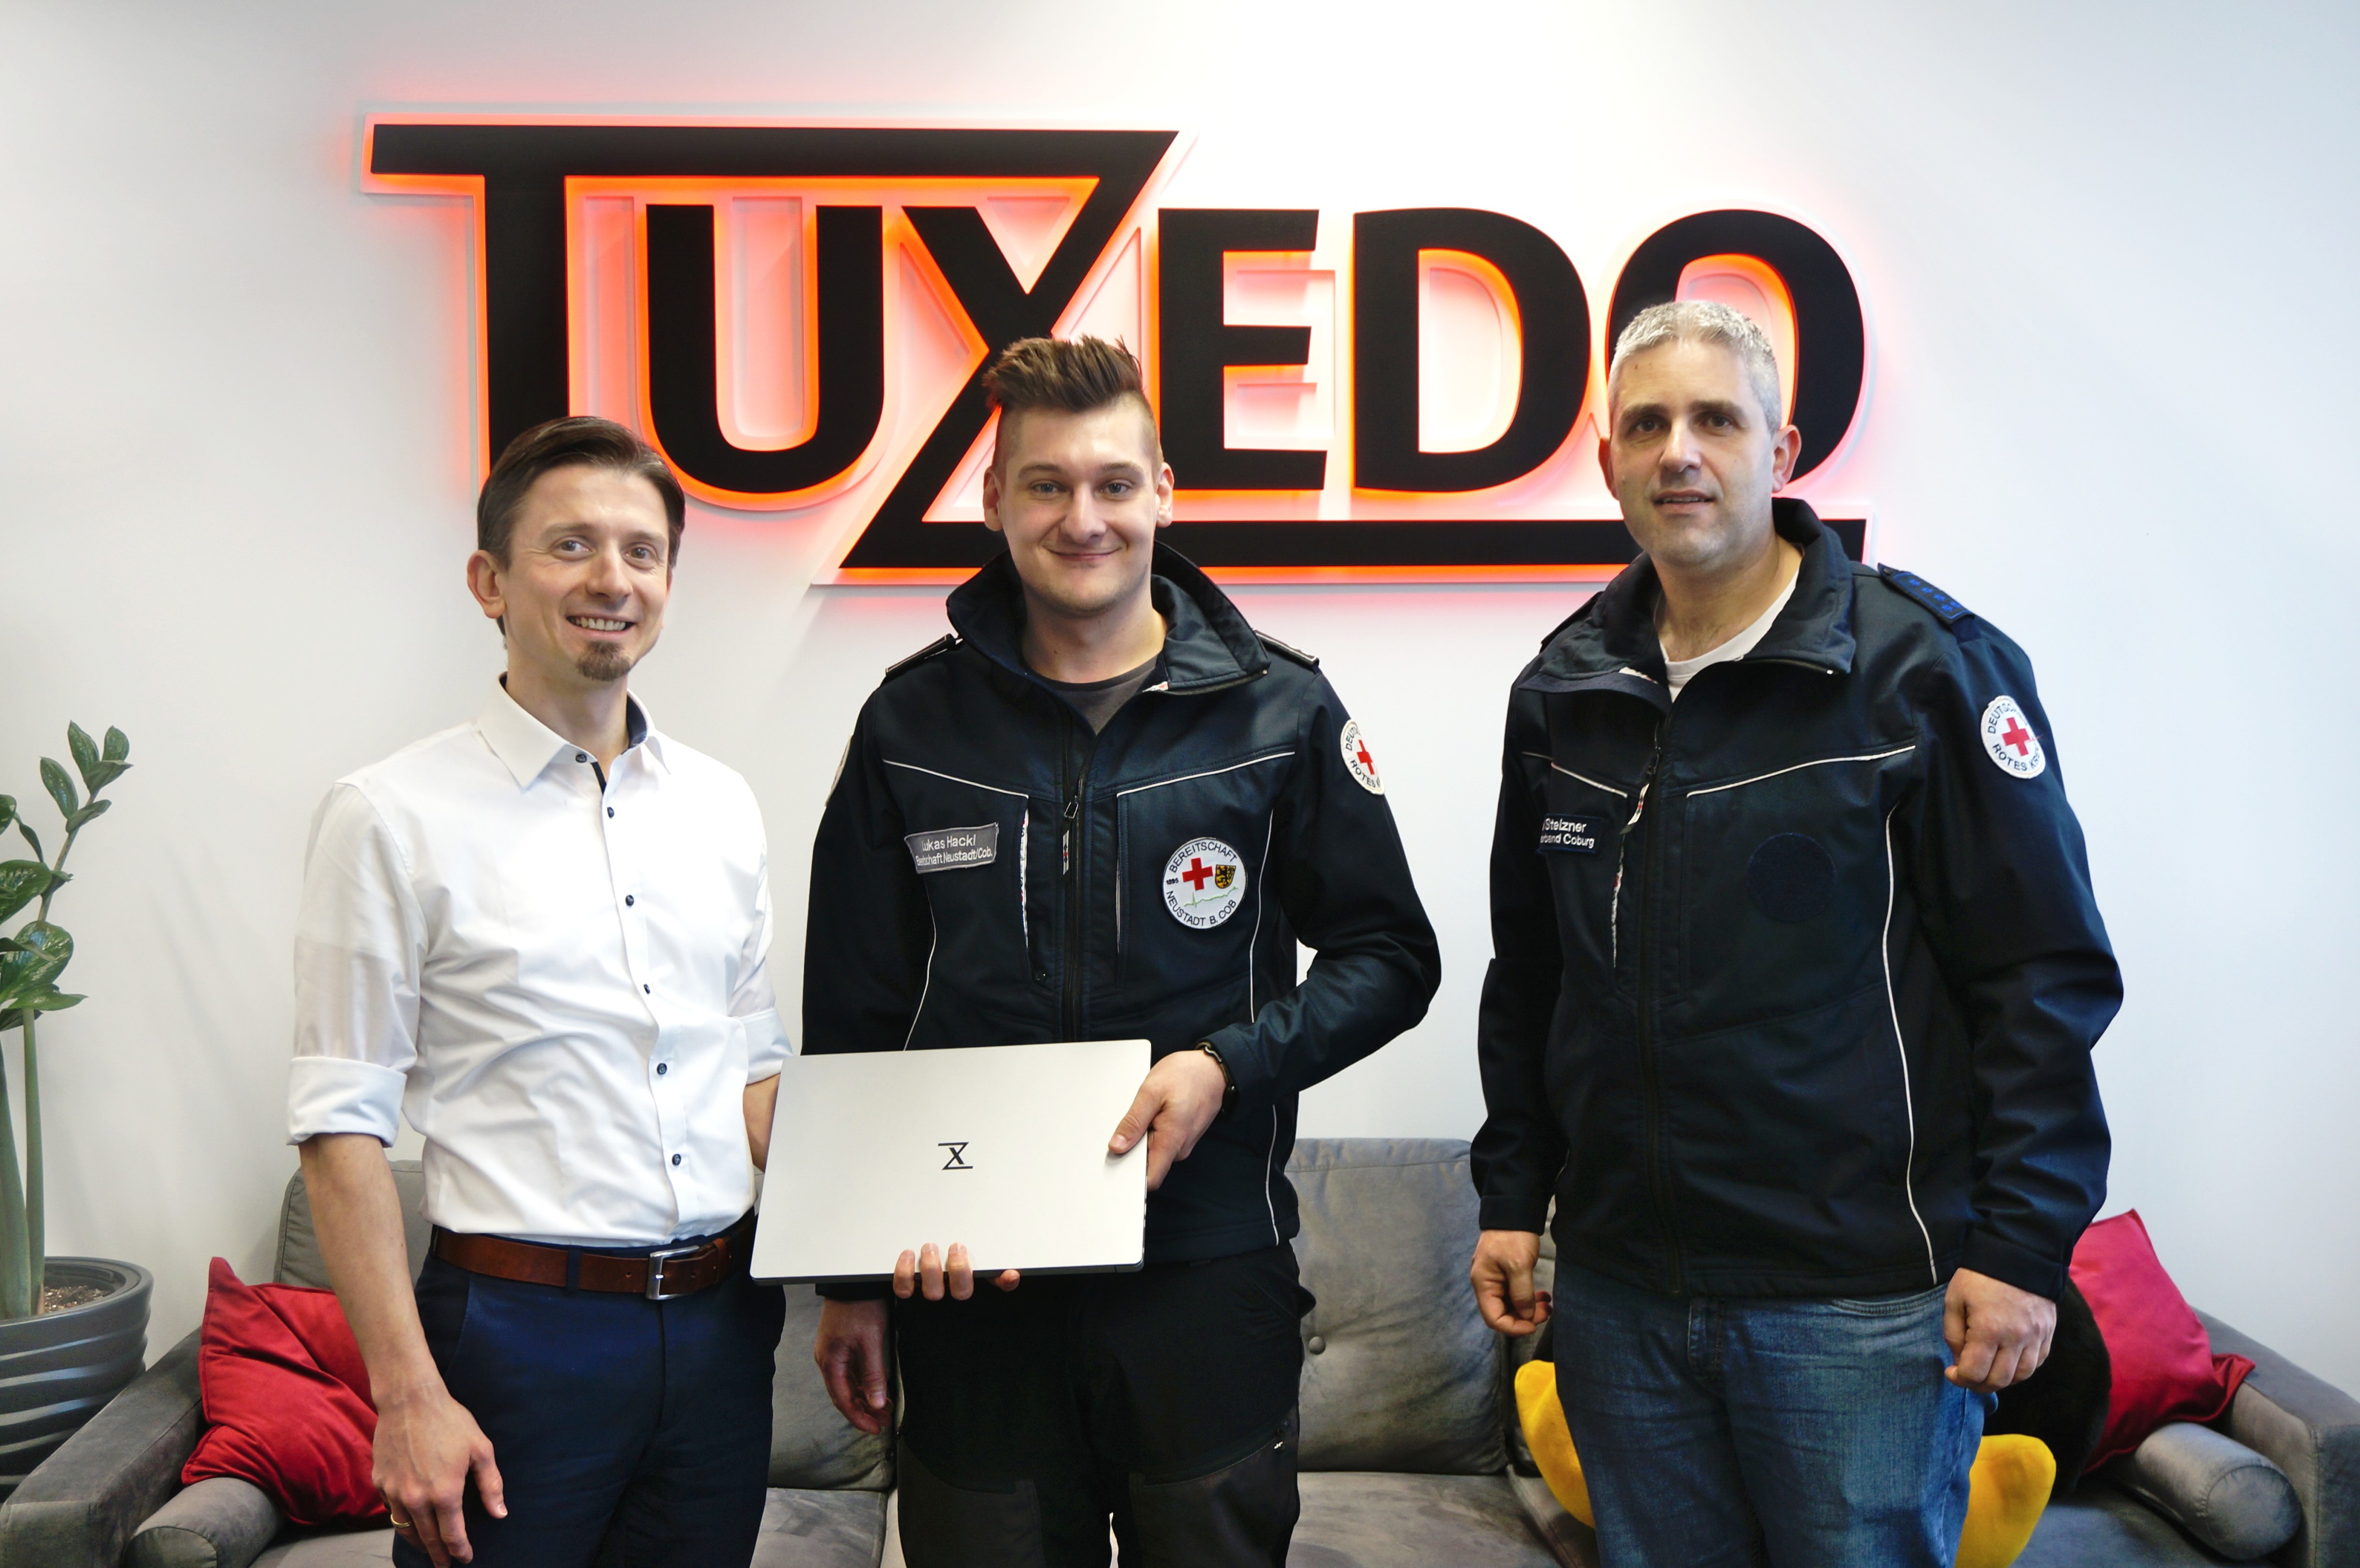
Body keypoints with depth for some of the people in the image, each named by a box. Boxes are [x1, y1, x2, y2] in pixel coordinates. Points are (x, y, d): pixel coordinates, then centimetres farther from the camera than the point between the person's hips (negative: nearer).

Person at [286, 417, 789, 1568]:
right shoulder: (391, 817, -7)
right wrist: (407, 1395, -13)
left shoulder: (721, 806, 9)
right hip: (521, 1330, -5)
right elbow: (341, 1125, -9)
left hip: (722, 1328, 5)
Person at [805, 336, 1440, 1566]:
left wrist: (1229, 1065, -13)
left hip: (1209, 1278, -1)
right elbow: (850, 1020, 8)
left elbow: (1389, 956, 4)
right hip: (964, 1276, 1)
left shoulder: (1278, 712, -1)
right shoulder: (911, 724, 3)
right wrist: (850, 1280, 7)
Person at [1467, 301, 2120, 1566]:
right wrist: (1511, 1194, 14)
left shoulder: (1925, 667, -7)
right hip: (1617, 1293, 5)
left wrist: (2023, 1244, -12)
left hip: (1861, 1301, -4)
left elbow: (2046, 971, -8)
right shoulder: (1564, 690, 8)